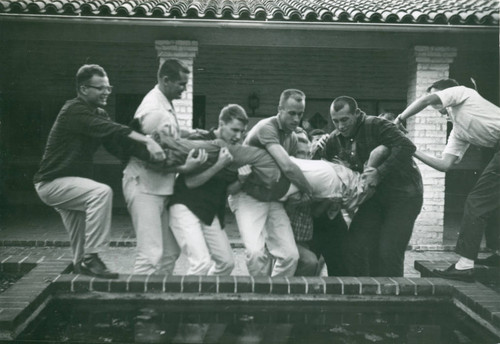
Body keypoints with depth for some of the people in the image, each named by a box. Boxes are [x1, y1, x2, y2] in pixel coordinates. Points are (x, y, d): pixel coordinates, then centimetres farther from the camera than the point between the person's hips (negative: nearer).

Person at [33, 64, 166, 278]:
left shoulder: (99, 114, 8)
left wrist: (147, 153, -19)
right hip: (51, 182, -10)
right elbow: (111, 130, -34)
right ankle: (91, 258, -23)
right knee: (101, 192, -30)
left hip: (68, 183, 10)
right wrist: (147, 141, -43)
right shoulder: (75, 111, -19)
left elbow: (117, 144, -3)